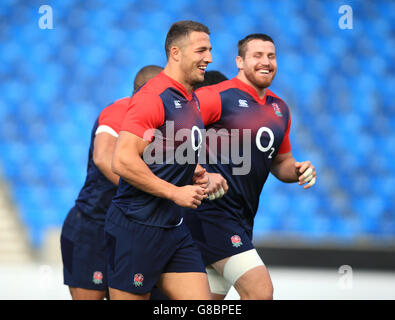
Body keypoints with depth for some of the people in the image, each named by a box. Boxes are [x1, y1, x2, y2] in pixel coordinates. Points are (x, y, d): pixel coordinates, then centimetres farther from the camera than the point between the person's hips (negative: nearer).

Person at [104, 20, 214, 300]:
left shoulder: (191, 99, 15)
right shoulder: (153, 97, -14)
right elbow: (123, 161, -23)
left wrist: (193, 171, 10)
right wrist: (175, 192, -18)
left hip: (175, 229, 9)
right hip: (137, 227, -9)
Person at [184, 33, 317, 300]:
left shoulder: (280, 109, 17)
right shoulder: (218, 97, -9)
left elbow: (280, 162, 28)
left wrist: (297, 170, 4)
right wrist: (203, 176, -24)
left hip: (242, 218, 8)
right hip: (212, 211, -8)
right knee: (260, 291, -17)